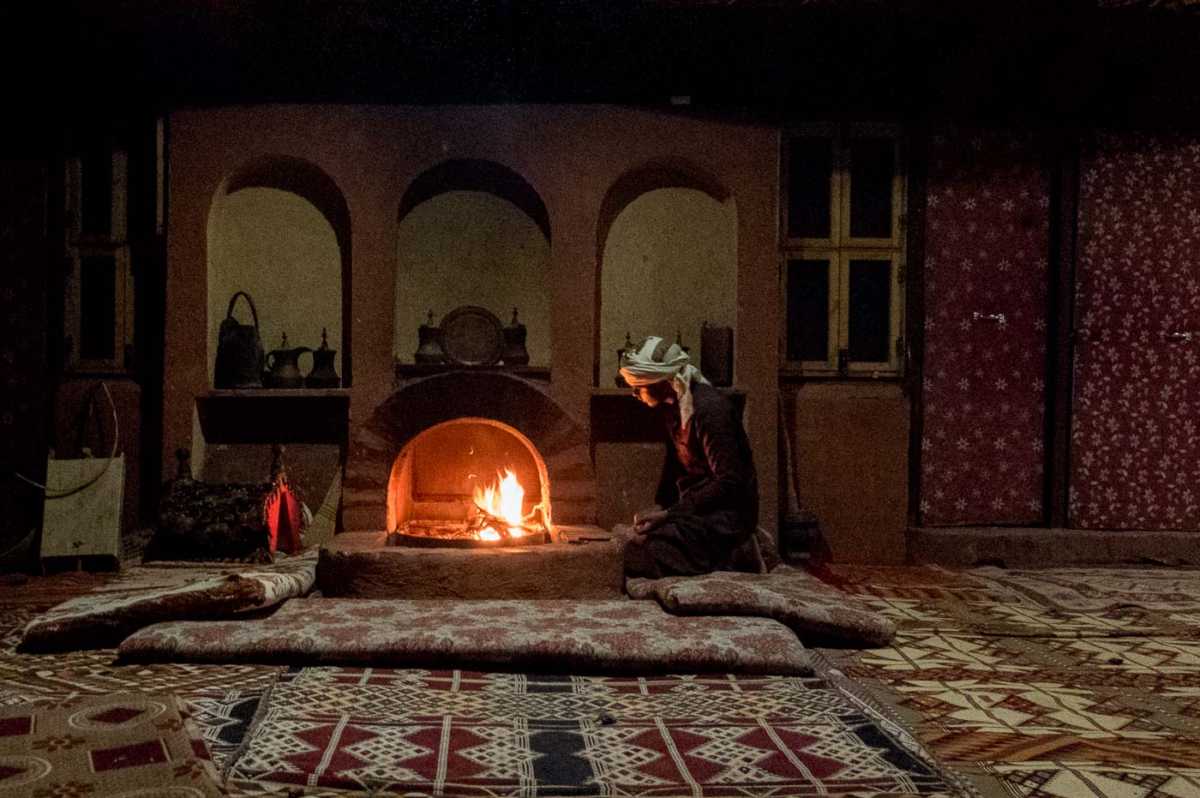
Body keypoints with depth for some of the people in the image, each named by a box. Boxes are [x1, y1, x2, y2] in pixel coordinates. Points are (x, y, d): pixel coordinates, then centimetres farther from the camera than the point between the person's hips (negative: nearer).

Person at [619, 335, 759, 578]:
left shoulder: (708, 409, -21)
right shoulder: (673, 408, 9)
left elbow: (729, 483, -22)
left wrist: (668, 513, -21)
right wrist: (659, 507, 5)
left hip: (726, 516, -9)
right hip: (694, 509, 9)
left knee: (636, 554, -24)